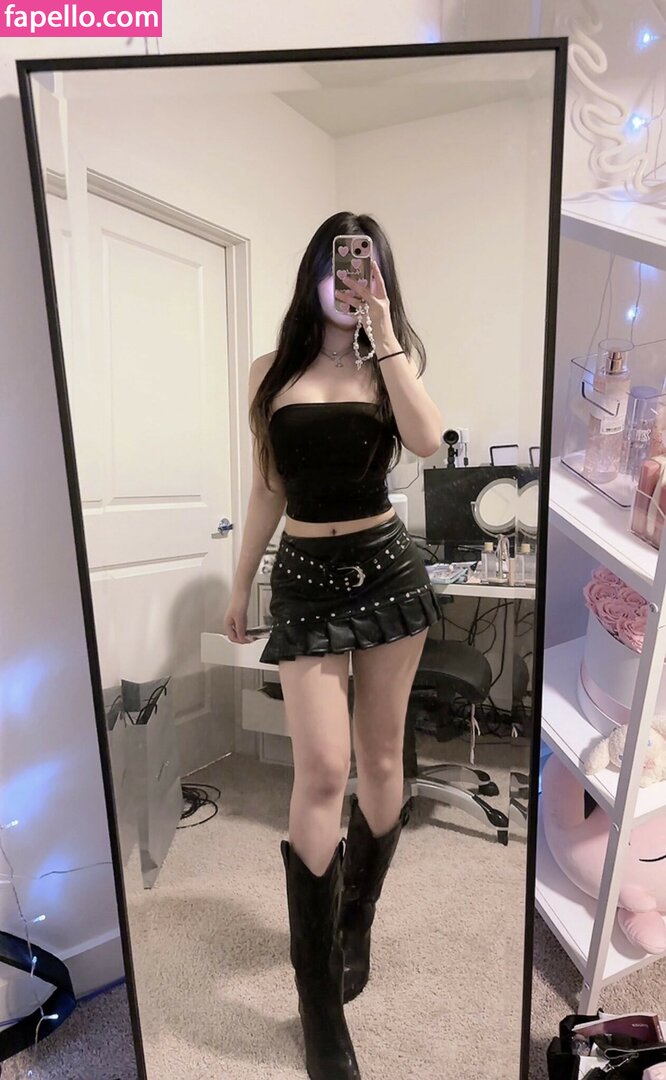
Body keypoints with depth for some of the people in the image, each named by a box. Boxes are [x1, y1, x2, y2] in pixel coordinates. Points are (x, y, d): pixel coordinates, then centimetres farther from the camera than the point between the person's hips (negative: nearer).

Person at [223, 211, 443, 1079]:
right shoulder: (273, 373, 8)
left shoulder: (387, 365, 8)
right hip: (306, 577, -1)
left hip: (387, 565, 2)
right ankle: (319, 1000, 10)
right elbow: (268, 491, 10)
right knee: (322, 769, -8)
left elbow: (429, 441, -14)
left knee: (380, 758, 10)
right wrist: (241, 585, 12)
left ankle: (356, 925, 35)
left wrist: (383, 335, -10)